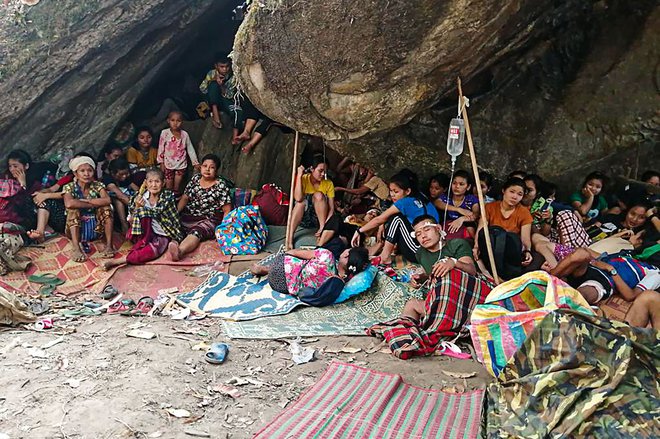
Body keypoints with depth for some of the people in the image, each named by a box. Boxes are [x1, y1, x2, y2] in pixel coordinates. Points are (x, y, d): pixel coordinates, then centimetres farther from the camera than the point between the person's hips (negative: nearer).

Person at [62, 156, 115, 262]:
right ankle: (76, 248, -36)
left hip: (95, 228, 1)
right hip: (76, 229, -1)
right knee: (73, 210, -26)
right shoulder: (69, 187, -7)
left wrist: (85, 200, -22)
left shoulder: (97, 185, -3)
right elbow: (69, 204, -31)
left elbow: (107, 200, -24)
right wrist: (93, 204, -23)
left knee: (106, 208, -20)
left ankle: (109, 245, -23)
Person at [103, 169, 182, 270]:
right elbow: (131, 222, -4)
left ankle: (119, 261, -23)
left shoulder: (168, 196, -7)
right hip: (144, 233, 1)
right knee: (143, 212, -27)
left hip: (162, 235, -1)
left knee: (152, 251, -34)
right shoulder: (140, 197, -3)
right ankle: (143, 242, -19)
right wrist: (137, 207, -19)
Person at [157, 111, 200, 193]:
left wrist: (195, 163, 4)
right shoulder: (165, 133, -7)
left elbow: (190, 149, 3)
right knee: (168, 187, 6)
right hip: (168, 165, -1)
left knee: (177, 187, 7)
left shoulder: (185, 134, -3)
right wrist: (161, 163, -2)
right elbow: (161, 148, -1)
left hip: (181, 165, 1)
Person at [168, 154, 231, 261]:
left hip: (209, 220, -8)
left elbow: (227, 211, -5)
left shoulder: (221, 186, -4)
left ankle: (180, 250, -65)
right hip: (188, 217, 8)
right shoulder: (195, 178, 11)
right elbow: (185, 198, 16)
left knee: (196, 232, -37)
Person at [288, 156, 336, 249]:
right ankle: (290, 238, -37)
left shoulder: (328, 183, -9)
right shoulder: (303, 179, -11)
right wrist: (299, 175, -28)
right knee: (302, 201, -32)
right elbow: (298, 198, -30)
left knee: (318, 195, -24)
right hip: (303, 218, 0)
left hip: (319, 218, 0)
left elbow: (331, 208, -13)